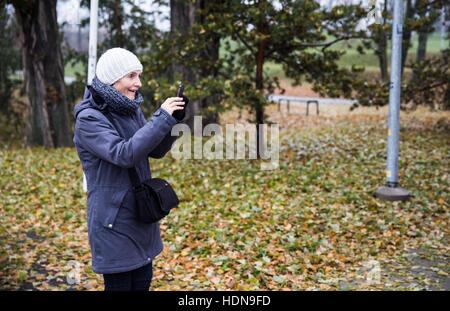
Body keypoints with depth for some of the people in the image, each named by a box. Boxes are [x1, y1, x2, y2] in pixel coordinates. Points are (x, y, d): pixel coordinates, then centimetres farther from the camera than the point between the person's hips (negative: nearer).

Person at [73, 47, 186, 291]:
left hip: (141, 215, 7)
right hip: (114, 221, -7)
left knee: (142, 282, 16)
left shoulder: (131, 109, 4)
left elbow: (156, 151, 7)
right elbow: (123, 154, -29)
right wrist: (162, 118, -28)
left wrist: (173, 120, -10)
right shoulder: (89, 119, -17)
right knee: (120, 284, 4)